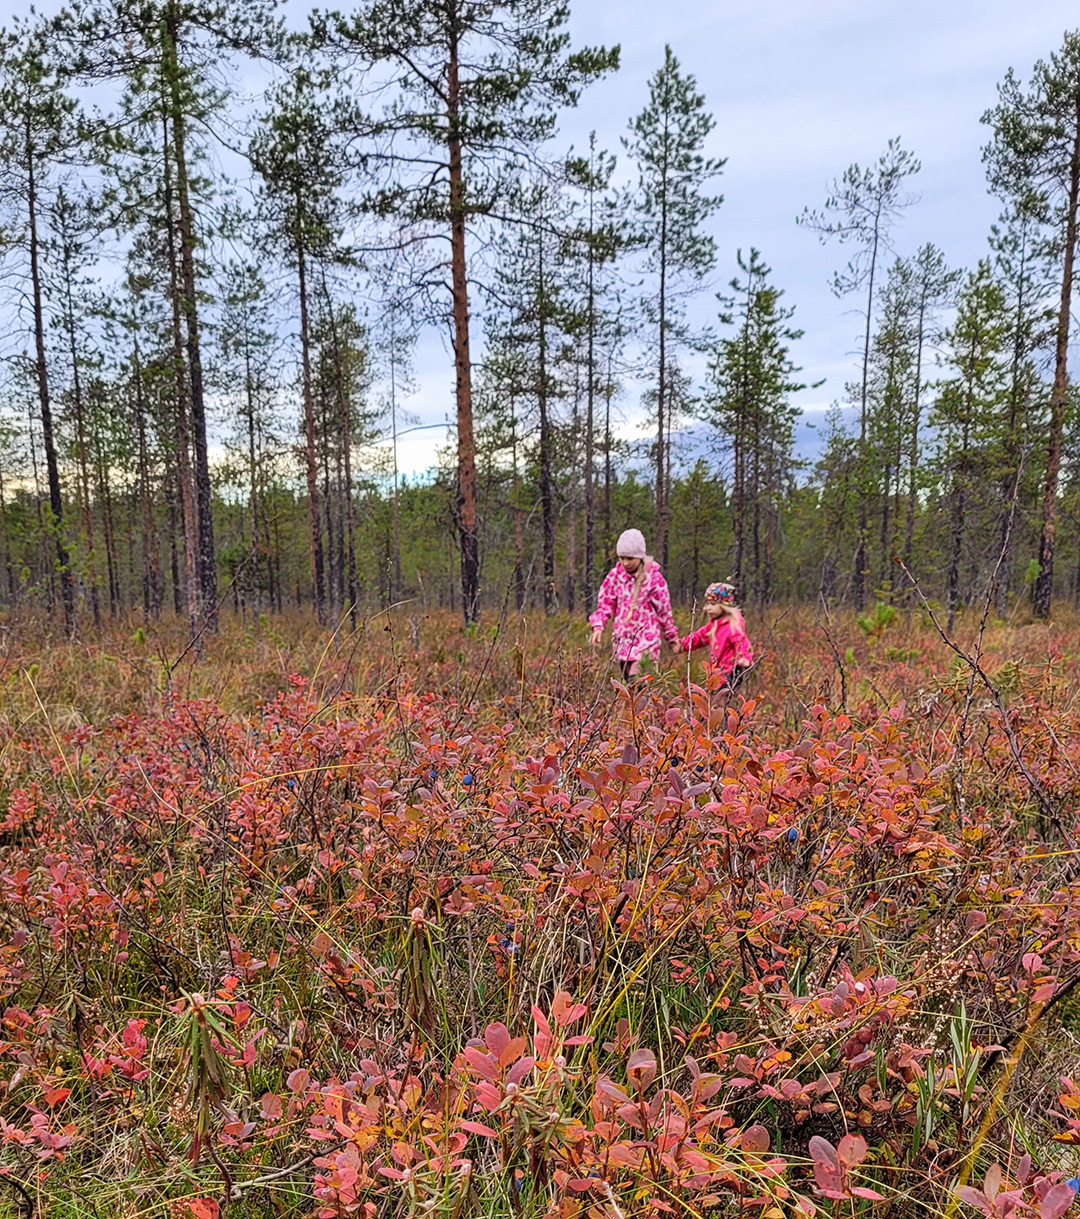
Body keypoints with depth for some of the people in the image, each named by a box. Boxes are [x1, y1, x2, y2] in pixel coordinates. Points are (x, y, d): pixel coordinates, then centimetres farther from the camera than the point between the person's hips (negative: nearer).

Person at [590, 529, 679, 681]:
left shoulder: (654, 577, -5)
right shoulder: (614, 576, 3)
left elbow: (664, 610, 4)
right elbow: (605, 604, 7)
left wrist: (672, 637, 14)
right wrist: (598, 626, -10)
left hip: (646, 638, -4)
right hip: (622, 638, 4)